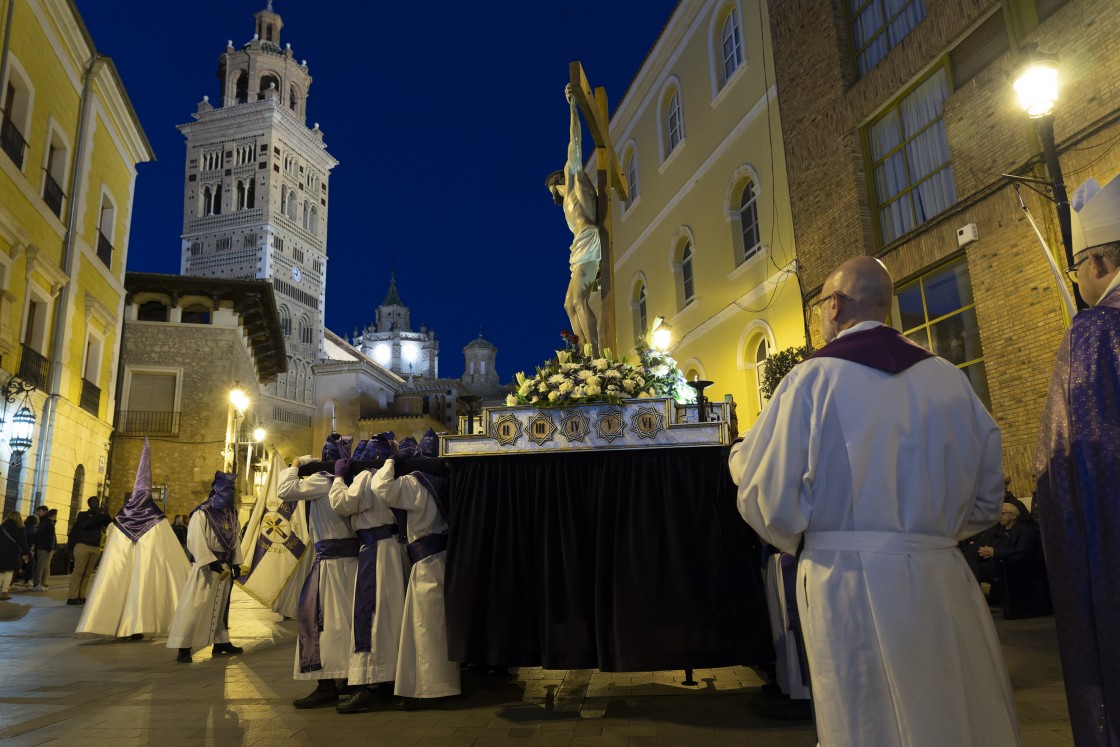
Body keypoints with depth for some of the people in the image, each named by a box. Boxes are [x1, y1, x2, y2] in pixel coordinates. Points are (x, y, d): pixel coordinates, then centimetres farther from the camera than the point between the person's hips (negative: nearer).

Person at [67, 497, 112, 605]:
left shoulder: (101, 516, 18)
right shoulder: (83, 514, 7)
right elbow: (83, 525, -12)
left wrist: (106, 515, -6)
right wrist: (97, 515, -14)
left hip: (96, 548, 4)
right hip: (82, 546, -4)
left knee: (87, 573, 2)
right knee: (78, 572, -7)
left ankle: (81, 596, 3)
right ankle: (72, 597, -7)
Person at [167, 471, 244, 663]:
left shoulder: (232, 513, 7)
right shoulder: (202, 513, -14)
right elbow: (195, 542, -19)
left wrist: (236, 563, 8)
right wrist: (212, 563, -24)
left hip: (225, 566, 7)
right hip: (205, 568, -7)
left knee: (221, 605, 15)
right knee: (194, 607, -8)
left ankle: (221, 642, 25)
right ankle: (184, 648, -3)